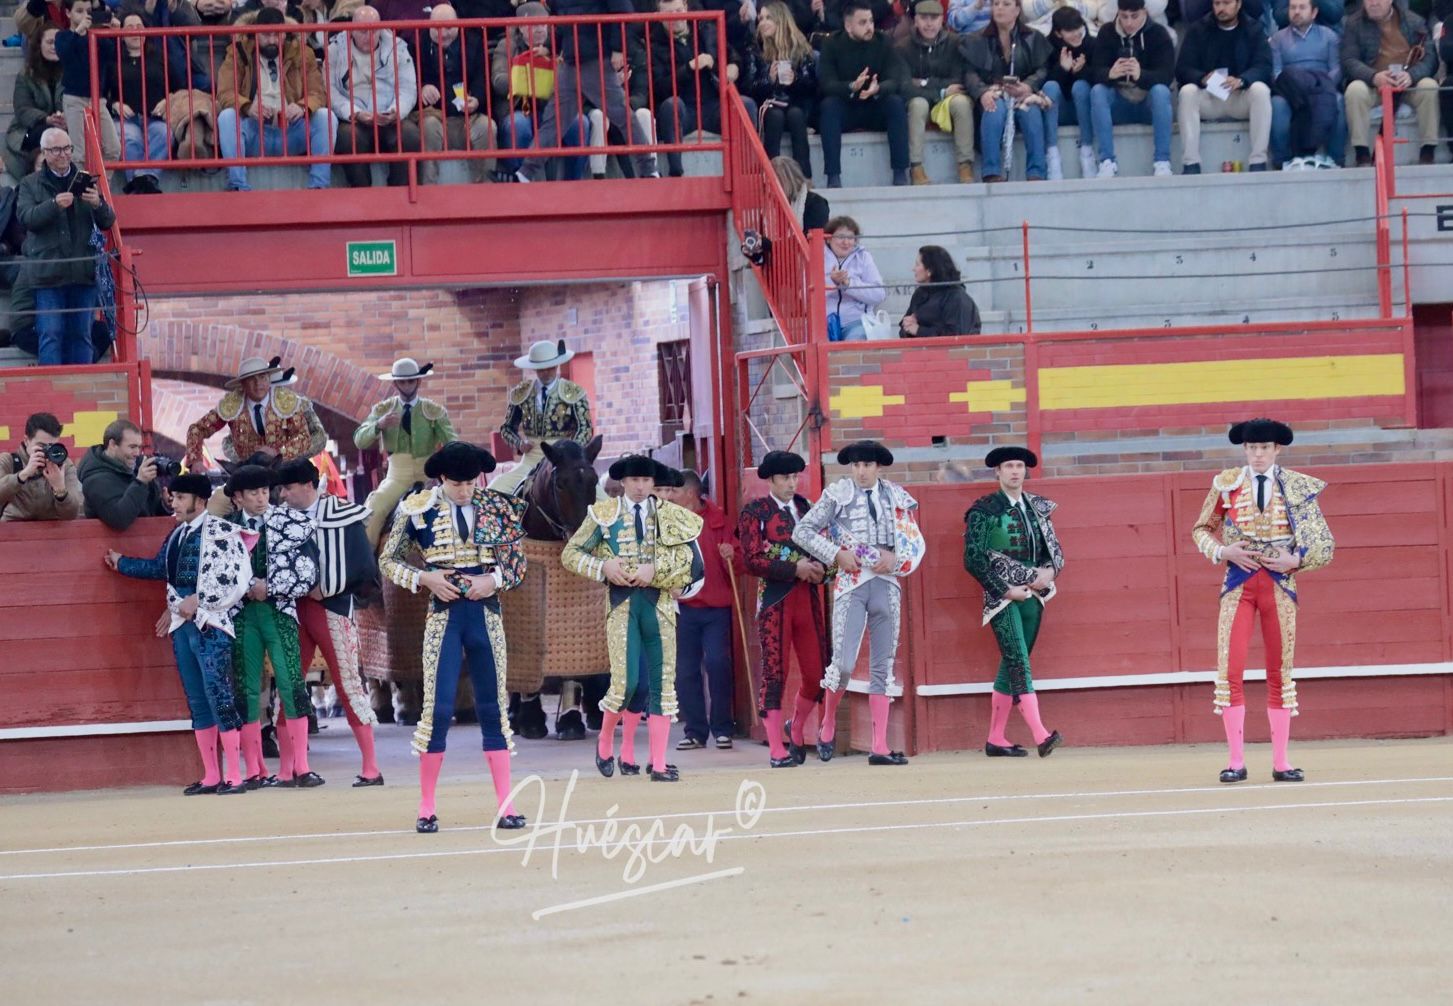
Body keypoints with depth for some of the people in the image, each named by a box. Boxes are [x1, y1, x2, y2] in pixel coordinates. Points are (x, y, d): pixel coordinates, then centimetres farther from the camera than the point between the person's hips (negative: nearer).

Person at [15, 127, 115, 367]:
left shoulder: (85, 181, 13)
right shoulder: (30, 184, 7)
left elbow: (107, 222, 9)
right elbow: (26, 217, -10)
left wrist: (98, 204, -13)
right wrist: (54, 205, -25)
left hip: (83, 272, 3)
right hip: (48, 272, -3)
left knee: (81, 334, 6)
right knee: (50, 334, -7)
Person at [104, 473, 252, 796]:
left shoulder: (221, 532, -7)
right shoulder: (177, 536, 15)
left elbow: (237, 579, -13)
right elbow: (160, 567, 27)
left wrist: (198, 601, -14)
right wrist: (120, 563, 33)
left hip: (211, 626, -8)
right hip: (183, 626, 8)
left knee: (219, 697, -12)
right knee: (197, 702, 8)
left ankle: (233, 776, -11)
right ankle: (211, 776, 12)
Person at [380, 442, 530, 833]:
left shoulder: (498, 508, 2)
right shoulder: (420, 510, -2)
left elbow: (517, 563, 7)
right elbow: (389, 560, 6)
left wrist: (493, 579, -12)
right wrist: (424, 578, -10)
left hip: (486, 613, 2)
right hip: (443, 614, -2)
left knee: (493, 708, 5)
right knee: (438, 708, -5)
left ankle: (506, 806, 7)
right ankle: (426, 808, 3)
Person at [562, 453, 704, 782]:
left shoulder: (671, 516, 5)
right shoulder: (603, 515, 4)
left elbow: (691, 561, -3)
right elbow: (570, 554, 6)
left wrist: (656, 570, -16)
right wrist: (603, 566, -10)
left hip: (659, 601, 2)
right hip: (621, 600, -2)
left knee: (663, 682, 0)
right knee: (625, 681, -11)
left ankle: (659, 764, 3)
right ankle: (605, 743, 16)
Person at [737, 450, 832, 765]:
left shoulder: (804, 507, 14)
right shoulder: (754, 512, -1)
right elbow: (752, 561, -9)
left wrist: (819, 568, -3)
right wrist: (795, 568, -15)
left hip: (807, 596, 5)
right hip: (774, 599, -5)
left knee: (816, 673, 2)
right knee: (774, 672, -4)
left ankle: (798, 732, 27)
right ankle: (777, 750, 1)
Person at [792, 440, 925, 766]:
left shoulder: (896, 497, 11)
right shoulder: (838, 495, 3)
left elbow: (916, 543, 13)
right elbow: (801, 531, 0)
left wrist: (896, 559, -6)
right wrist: (836, 554, -9)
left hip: (887, 585, 3)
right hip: (851, 585, -3)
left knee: (883, 667, 2)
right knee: (843, 664, -14)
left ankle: (880, 747, 2)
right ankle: (828, 723, 13)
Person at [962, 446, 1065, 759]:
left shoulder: (1038, 508, 12)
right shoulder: (984, 510, -4)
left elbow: (1055, 550, 17)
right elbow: (973, 559, -8)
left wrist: (1049, 571, -5)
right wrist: (1005, 590, -12)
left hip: (1033, 596, 6)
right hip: (1002, 598, -6)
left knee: (1012, 667, 8)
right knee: (1019, 663, -15)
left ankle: (995, 739, 14)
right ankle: (1041, 736, -26)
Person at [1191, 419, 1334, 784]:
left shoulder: (1299, 488, 3)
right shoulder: (1225, 484, 3)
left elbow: (1323, 544, 6)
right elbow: (1201, 530, 11)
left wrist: (1295, 560, -12)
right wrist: (1223, 551, -8)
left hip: (1280, 583, 0)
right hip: (1238, 583, 0)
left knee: (1280, 672, 4)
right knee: (1230, 670, -9)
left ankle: (1281, 763, 9)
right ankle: (1236, 761, -3)